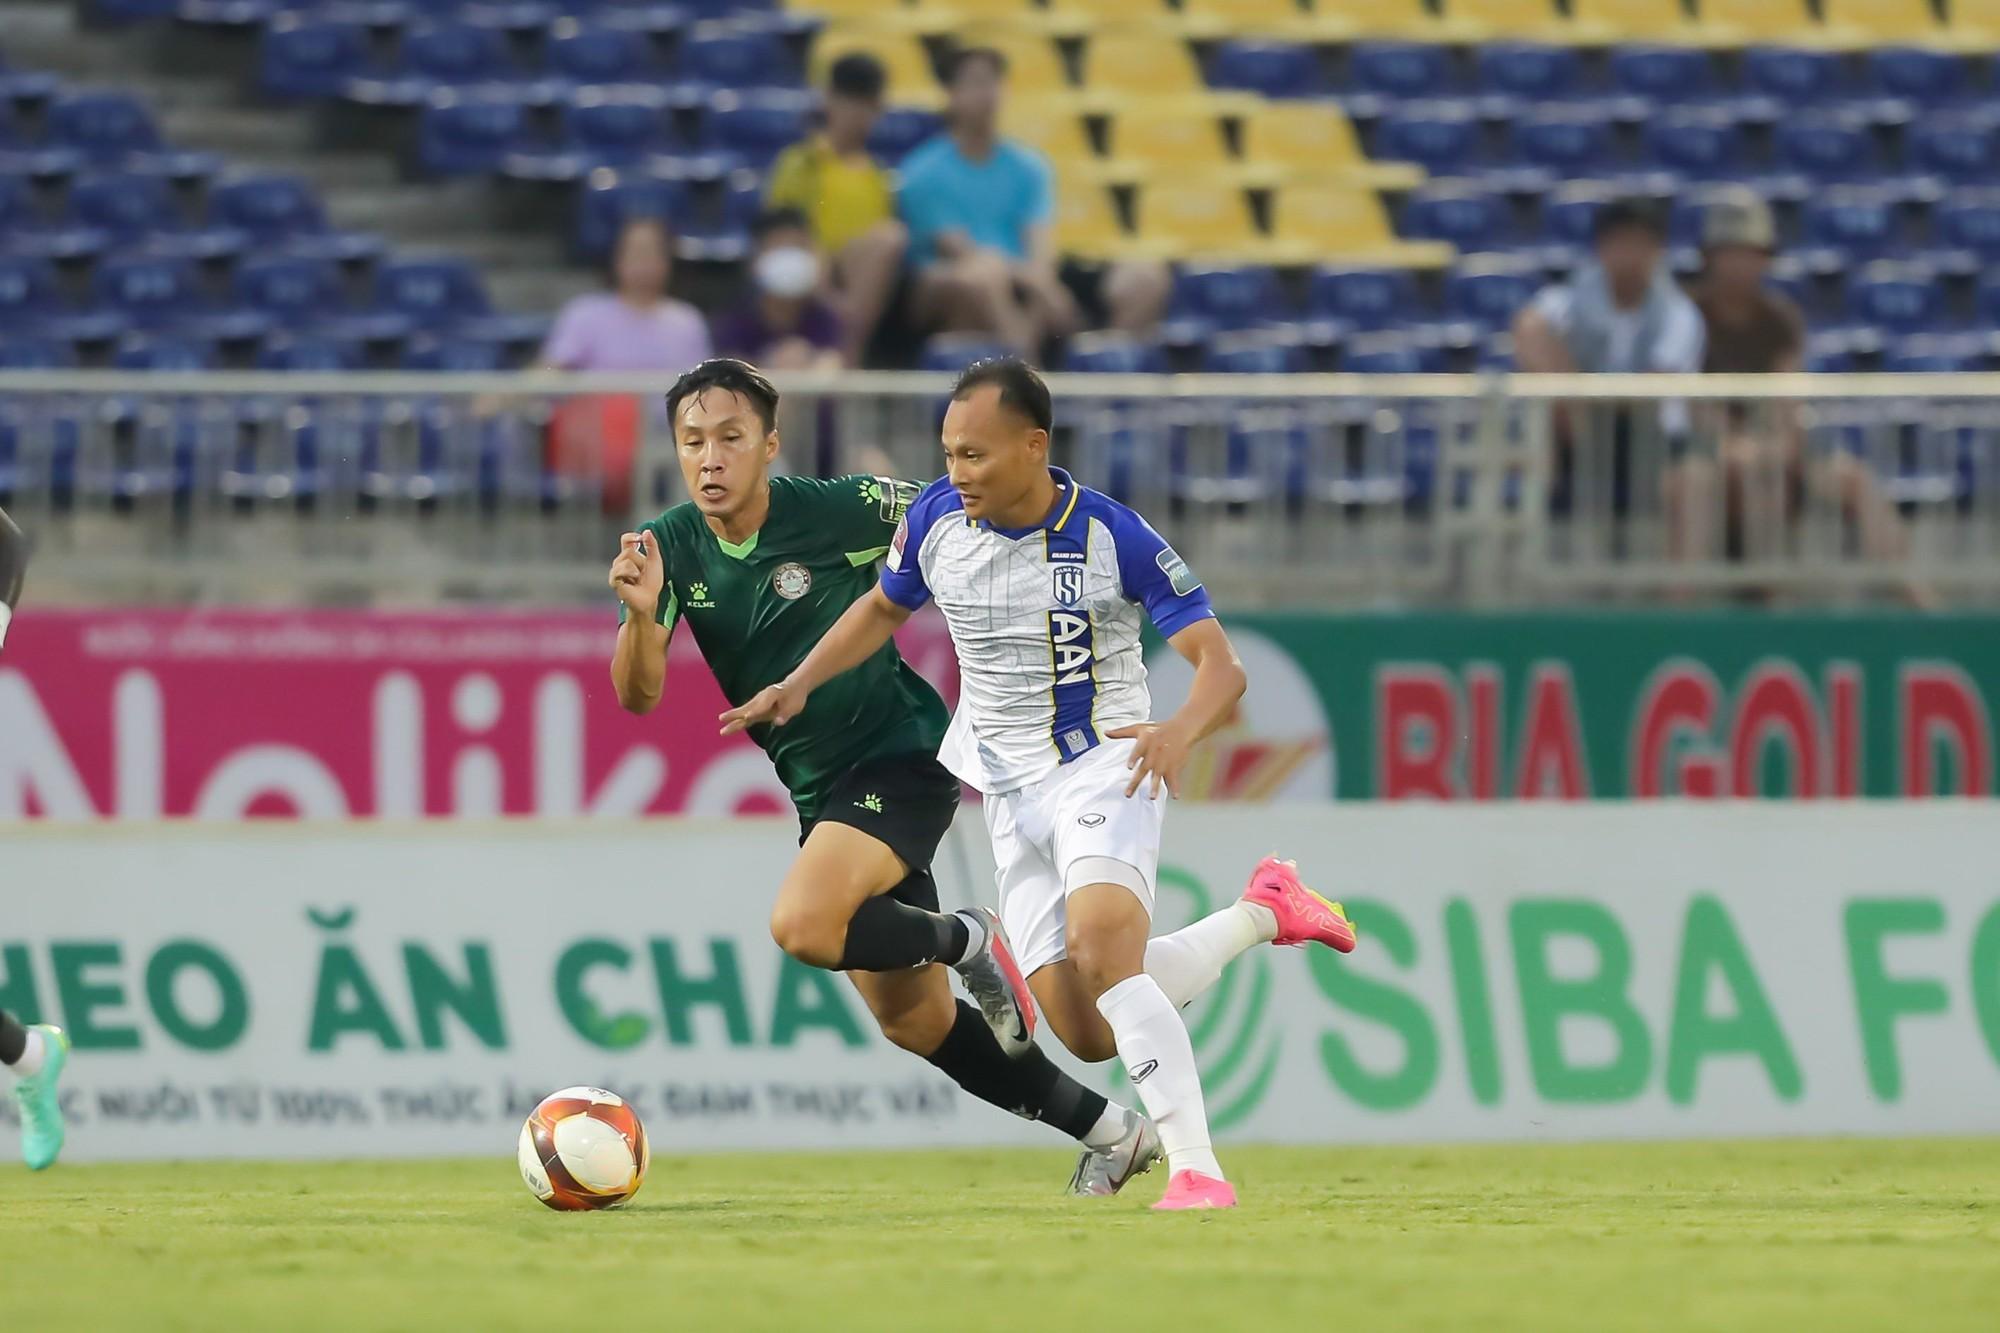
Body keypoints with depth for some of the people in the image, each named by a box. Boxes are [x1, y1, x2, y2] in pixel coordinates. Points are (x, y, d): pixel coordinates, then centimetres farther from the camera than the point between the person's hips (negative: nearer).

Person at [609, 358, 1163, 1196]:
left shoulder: (838, 511, -17)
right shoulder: (671, 547, -4)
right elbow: (639, 694, -14)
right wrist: (641, 614, -32)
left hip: (900, 759, -7)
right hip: (820, 791, 7)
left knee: (803, 924, -31)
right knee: (911, 1021, 10)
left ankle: (968, 942, -3)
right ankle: (1113, 1134, 24)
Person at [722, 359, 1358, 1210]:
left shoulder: (1111, 535, -17)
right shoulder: (935, 520, -4)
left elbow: (1221, 668, -19)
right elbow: (884, 608, 19)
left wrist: (1179, 731, -40)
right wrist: (799, 686, 5)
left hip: (1105, 766, -5)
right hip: (1011, 791, 5)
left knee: (1105, 953, -32)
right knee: (1089, 1033, 0)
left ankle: (1197, 1169, -30)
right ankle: (1263, 911, 23)